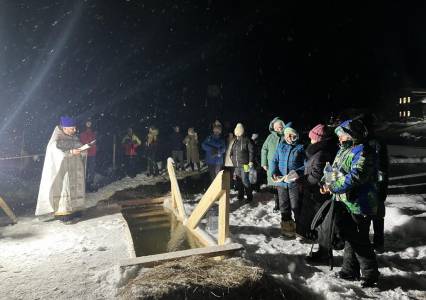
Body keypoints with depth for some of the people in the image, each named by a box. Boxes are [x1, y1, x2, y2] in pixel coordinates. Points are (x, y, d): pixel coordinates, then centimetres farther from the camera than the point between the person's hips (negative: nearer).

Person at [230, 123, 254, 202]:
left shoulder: (246, 140, -7)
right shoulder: (234, 140, 11)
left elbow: (251, 151, -7)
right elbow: (232, 150, 23)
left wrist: (251, 161, -10)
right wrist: (232, 157, 15)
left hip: (244, 164, -6)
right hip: (236, 165, 6)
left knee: (245, 180, -7)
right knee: (238, 181, 11)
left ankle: (249, 196, 6)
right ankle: (240, 195, 25)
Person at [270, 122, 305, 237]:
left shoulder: (300, 147, -5)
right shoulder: (280, 146, 8)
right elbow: (274, 161, 8)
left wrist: (296, 172, -24)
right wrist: (274, 172, -9)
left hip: (294, 183, -4)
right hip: (281, 182, 4)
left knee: (295, 206, 5)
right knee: (284, 206, 16)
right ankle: (286, 228, 32)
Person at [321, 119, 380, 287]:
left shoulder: (362, 152, -18)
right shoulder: (344, 150, 12)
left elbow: (354, 177, -28)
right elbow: (334, 170, 19)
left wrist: (333, 187, -23)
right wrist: (327, 184, 2)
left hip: (359, 204, -9)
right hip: (345, 202, 9)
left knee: (360, 241, 2)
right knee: (349, 237, 18)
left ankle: (371, 275, 21)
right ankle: (350, 270, 32)